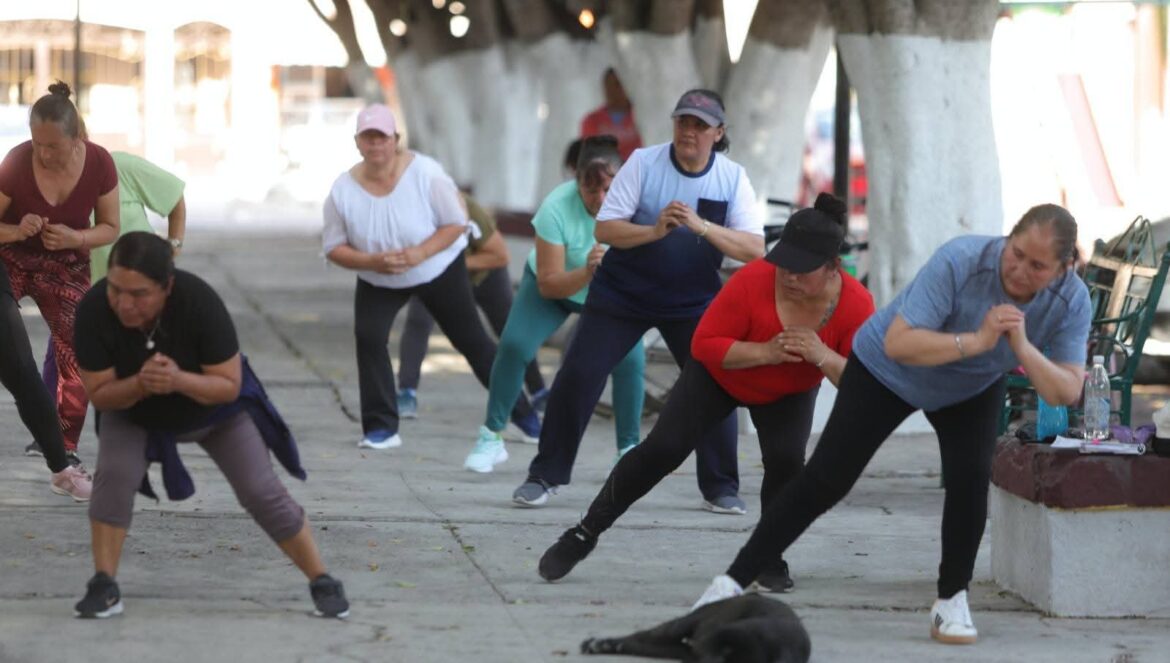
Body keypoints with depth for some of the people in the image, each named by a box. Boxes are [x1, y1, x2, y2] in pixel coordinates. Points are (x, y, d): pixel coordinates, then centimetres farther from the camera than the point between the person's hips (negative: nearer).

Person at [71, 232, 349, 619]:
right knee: (113, 475, -24)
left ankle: (322, 583, 9)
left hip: (214, 407, -1)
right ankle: (103, 587, -13)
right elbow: (99, 393, -25)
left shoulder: (200, 302, -37)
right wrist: (141, 383, -45)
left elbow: (229, 385, -30)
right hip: (133, 410, 1)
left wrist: (179, 380, -49)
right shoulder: (94, 310, -33)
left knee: (262, 492, -5)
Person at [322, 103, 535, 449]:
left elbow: (457, 223, -18)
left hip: (440, 270, -2)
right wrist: (372, 261, -30)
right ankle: (381, 428, -11)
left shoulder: (424, 173, -25)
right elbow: (334, 248, -12)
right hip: (378, 282, 2)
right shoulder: (343, 190, -19)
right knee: (368, 336, -20)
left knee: (470, 339, 6)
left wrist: (419, 254, -33)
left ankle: (521, 412, 23)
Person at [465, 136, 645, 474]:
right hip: (555, 287, -1)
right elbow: (548, 284, -29)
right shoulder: (556, 208, -34)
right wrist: (587, 272, -47)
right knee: (513, 345, -18)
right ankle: (491, 437, -1)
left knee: (630, 358, -20)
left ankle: (629, 450, -3)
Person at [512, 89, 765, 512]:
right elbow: (604, 229, -14)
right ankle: (544, 477, 7)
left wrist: (701, 226, -30)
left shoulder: (732, 178, -7)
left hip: (694, 303, 1)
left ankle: (720, 489, 7)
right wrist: (653, 231, -31)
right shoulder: (644, 163, -10)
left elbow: (754, 248, -17)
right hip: (621, 295, -1)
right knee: (577, 377, -6)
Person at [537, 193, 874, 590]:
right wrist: (765, 352, -43)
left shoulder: (856, 304, -30)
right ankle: (585, 534, 7)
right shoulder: (754, 280, -36)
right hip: (720, 374, -1)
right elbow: (704, 344, -30)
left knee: (786, 460, -24)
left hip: (789, 394, 1)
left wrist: (824, 357, -46)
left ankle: (770, 559, 0)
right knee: (662, 450, -10)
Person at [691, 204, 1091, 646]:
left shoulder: (1072, 300, -25)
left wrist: (1023, 348, -43)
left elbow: (1067, 392, -28)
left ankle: (952, 601, -2)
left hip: (972, 392, 3)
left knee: (971, 476, -21)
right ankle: (733, 581, 1)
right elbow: (898, 344, -42)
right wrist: (976, 341, -48)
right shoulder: (960, 261, -37)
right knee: (824, 481, -6)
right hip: (885, 371, -3)